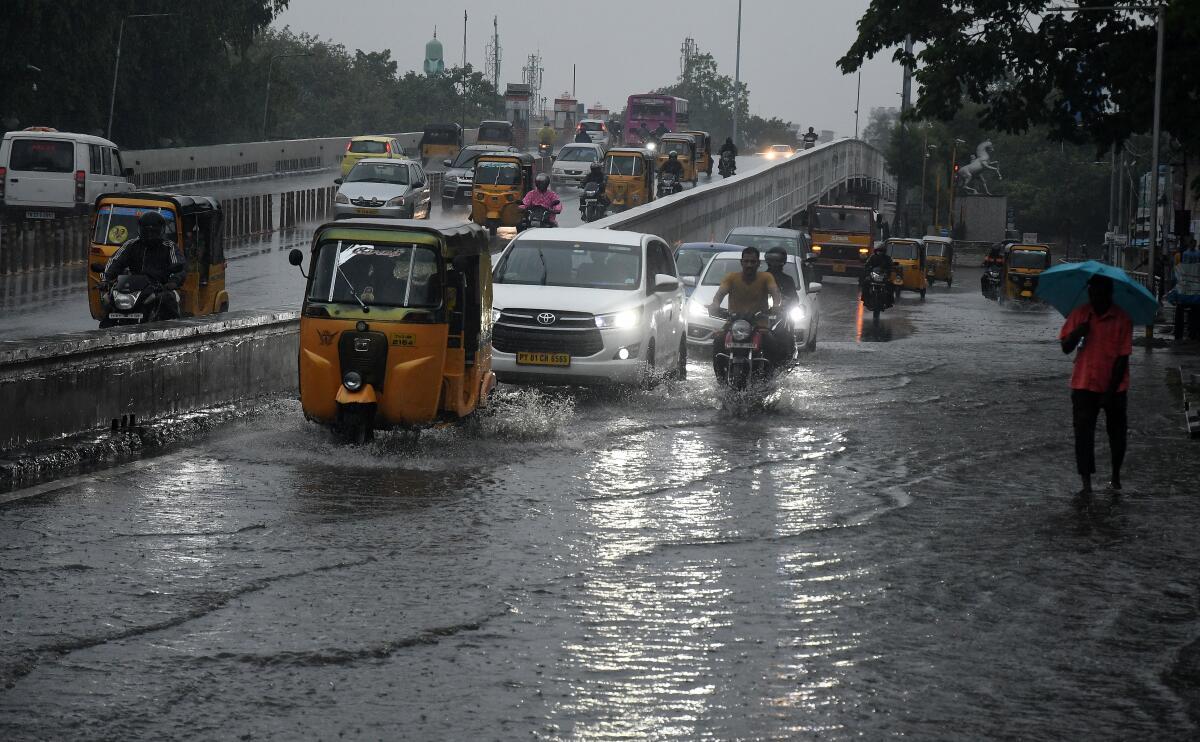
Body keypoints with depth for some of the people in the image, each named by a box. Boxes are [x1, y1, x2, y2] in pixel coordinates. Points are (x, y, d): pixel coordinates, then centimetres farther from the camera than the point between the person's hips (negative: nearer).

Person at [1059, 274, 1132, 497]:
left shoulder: (1122, 319, -10)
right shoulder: (1080, 315, -2)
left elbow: (1122, 357, -11)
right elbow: (1066, 348, 1)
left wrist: (1110, 392, -15)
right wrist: (1076, 334, -22)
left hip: (1114, 386, -1)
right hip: (1084, 385, 1)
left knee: (1116, 432, 13)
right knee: (1083, 432, -7)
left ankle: (1116, 474, 34)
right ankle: (1086, 483, -6)